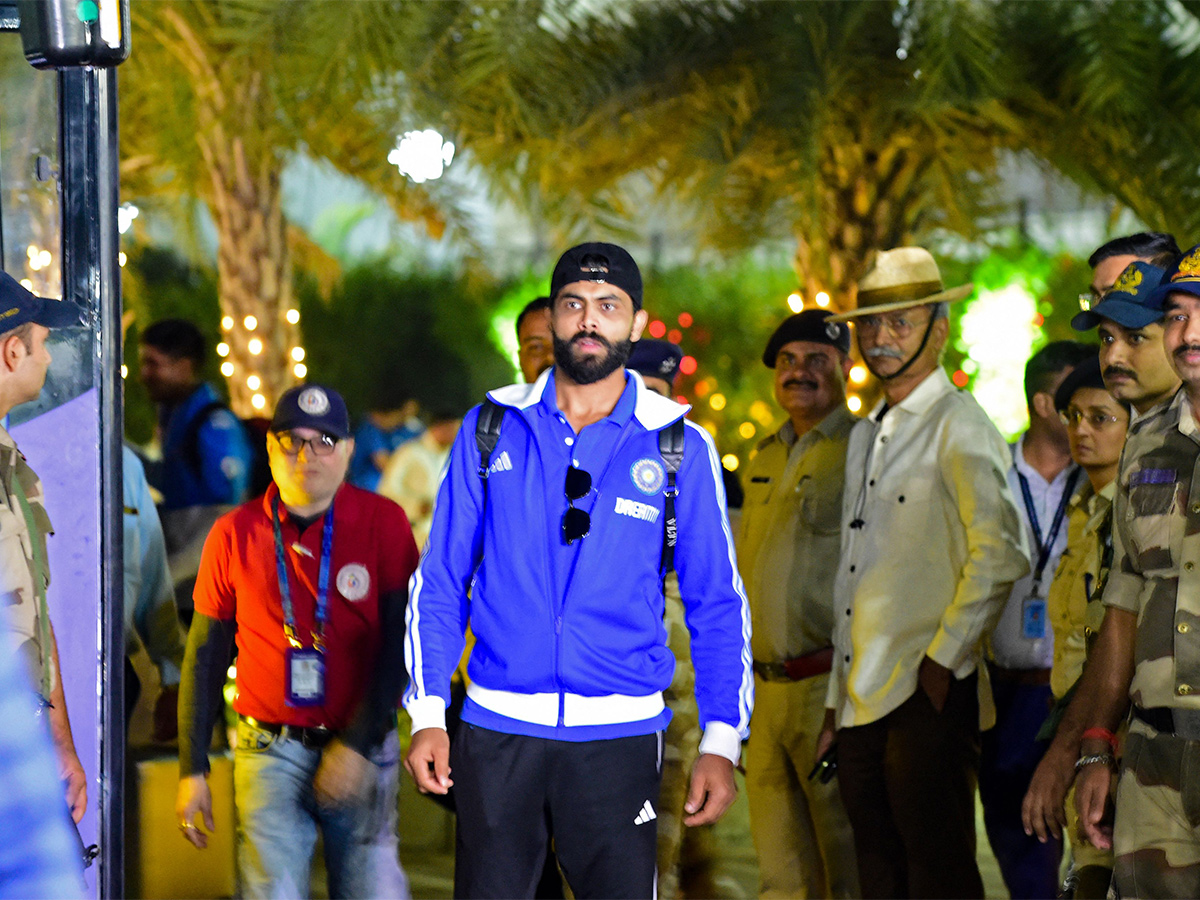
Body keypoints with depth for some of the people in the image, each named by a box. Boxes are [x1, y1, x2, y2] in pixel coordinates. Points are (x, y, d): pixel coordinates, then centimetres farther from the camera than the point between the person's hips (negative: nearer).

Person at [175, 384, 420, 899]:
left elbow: (400, 642, -3)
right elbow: (206, 655, 10)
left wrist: (357, 744, -11)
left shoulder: (383, 523, 0)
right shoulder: (235, 534, 4)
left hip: (361, 751, 0)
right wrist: (193, 770, 7)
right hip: (271, 753, 0)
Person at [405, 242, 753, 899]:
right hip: (496, 729, 1)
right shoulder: (491, 429, 6)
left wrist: (721, 741, -4)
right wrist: (427, 714, -1)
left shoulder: (680, 449, 4)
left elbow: (717, 605, 5)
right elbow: (440, 581, 8)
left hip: (619, 734, -1)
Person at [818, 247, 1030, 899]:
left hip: (929, 697, -8)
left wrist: (944, 659, -15)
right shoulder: (867, 435, 20)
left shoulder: (959, 426, -6)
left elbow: (999, 556, -14)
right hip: (862, 699, 8)